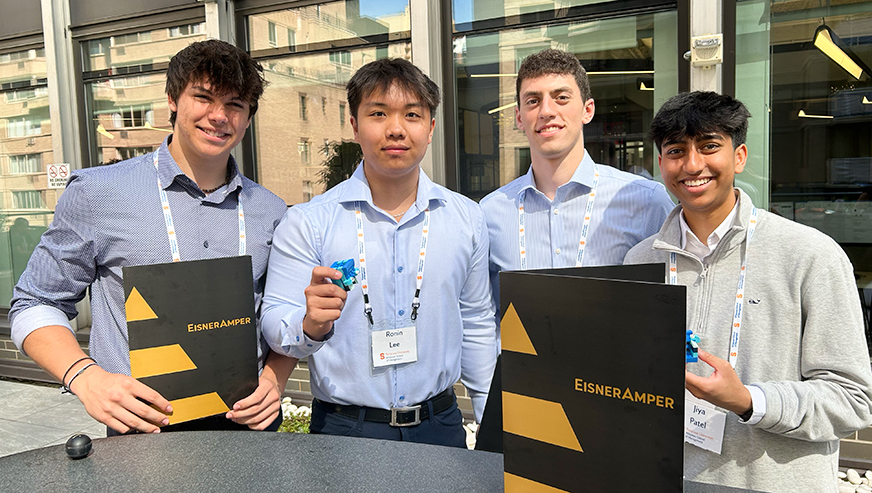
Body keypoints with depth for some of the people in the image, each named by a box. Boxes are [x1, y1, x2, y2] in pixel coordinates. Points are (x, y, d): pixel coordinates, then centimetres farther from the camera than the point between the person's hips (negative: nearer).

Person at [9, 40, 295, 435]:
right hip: (144, 431, -2)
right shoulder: (98, 194, 1)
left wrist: (274, 378, -2)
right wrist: (87, 379, -11)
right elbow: (36, 305, 6)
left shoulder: (270, 213, 9)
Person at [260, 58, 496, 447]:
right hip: (344, 429, -2)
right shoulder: (307, 222, -8)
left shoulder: (467, 219, 1)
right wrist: (310, 326, -32)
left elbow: (477, 326, 9)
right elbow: (275, 323, -9)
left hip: (438, 425, 3)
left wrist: (494, 426, 11)